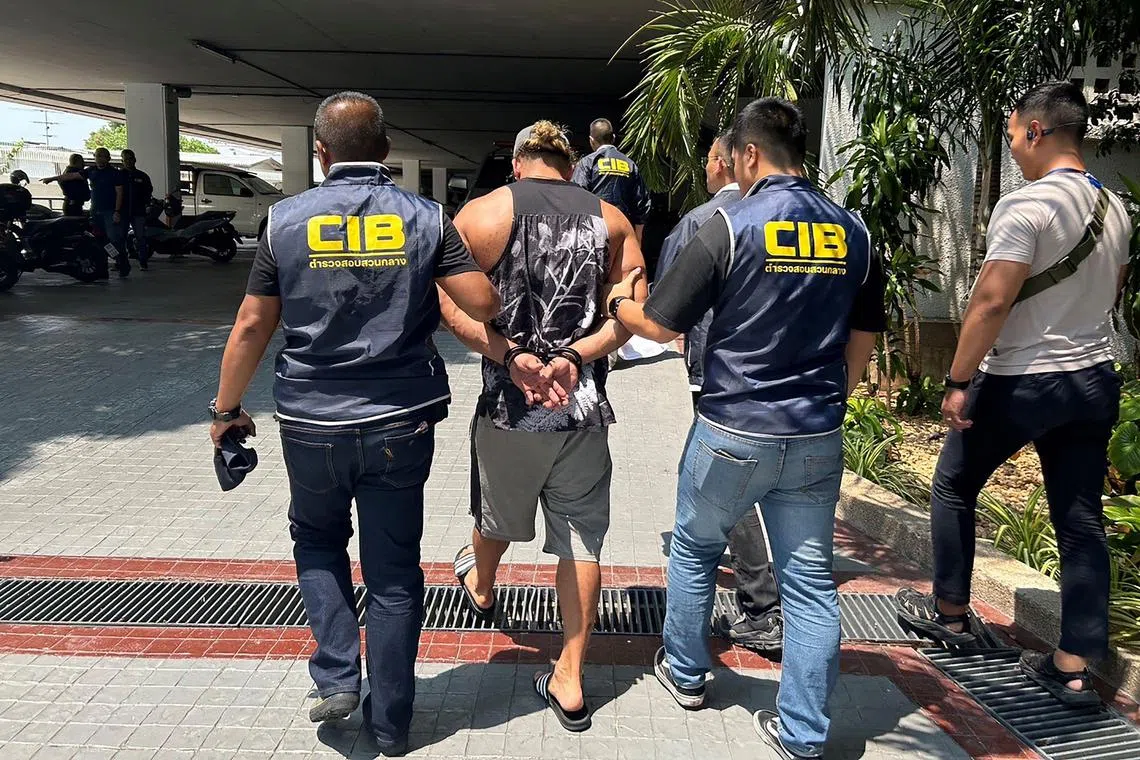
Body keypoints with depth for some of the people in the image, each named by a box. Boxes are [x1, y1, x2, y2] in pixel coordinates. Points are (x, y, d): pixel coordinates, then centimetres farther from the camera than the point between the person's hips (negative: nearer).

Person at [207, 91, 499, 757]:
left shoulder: (287, 220, -3)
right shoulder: (425, 218, -4)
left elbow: (252, 327, -1)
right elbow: (484, 304, -12)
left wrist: (227, 409, 11)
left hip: (311, 422, 0)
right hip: (401, 424, 0)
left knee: (318, 539, 27)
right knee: (394, 571, 12)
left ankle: (338, 677, 15)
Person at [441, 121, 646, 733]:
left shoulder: (484, 212, -2)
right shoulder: (610, 219, 5)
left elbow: (450, 305, -13)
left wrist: (511, 356, -16)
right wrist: (575, 355, -13)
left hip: (508, 405, 0)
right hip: (586, 408, 1)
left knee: (497, 513, 25)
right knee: (581, 543, 8)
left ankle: (480, 588, 56)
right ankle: (569, 681, 15)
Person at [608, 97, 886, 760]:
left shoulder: (734, 225, -12)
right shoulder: (853, 232, 3)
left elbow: (661, 324, -9)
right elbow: (863, 343, 10)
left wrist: (620, 303, 12)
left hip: (733, 433, -4)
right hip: (819, 439, 4)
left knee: (695, 550, 20)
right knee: (811, 580, 11)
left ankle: (686, 674, 38)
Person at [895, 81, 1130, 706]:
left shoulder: (1026, 205, -18)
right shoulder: (1115, 209, 8)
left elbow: (992, 301, -23)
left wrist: (958, 382, -17)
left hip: (1020, 383, -7)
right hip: (1095, 379, 7)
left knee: (954, 488, 14)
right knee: (1081, 519, 8)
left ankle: (949, 613, 27)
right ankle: (1075, 667, 14)